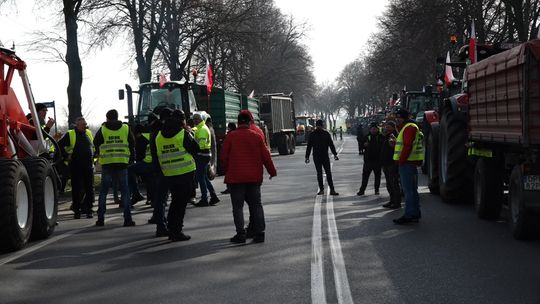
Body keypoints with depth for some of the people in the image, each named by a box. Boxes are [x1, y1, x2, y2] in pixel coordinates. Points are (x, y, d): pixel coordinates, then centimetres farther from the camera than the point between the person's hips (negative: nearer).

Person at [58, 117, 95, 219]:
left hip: (88, 166, 4)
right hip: (75, 167, -4)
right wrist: (66, 156, -6)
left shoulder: (89, 133, 12)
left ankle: (88, 210, 9)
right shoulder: (70, 134, -2)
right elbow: (59, 145, -3)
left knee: (89, 188, 2)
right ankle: (77, 211, 7)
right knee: (76, 189, 0)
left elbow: (93, 145, 28)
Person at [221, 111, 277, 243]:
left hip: (235, 178, -2)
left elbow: (224, 157, -2)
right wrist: (272, 171, 16)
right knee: (256, 205, 10)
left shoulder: (230, 137, -5)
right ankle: (259, 232, 7)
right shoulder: (256, 136, 1)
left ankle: (241, 234, -2)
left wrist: (227, 171, 14)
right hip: (254, 177, 2)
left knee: (238, 206, 3)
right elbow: (265, 156, 4)